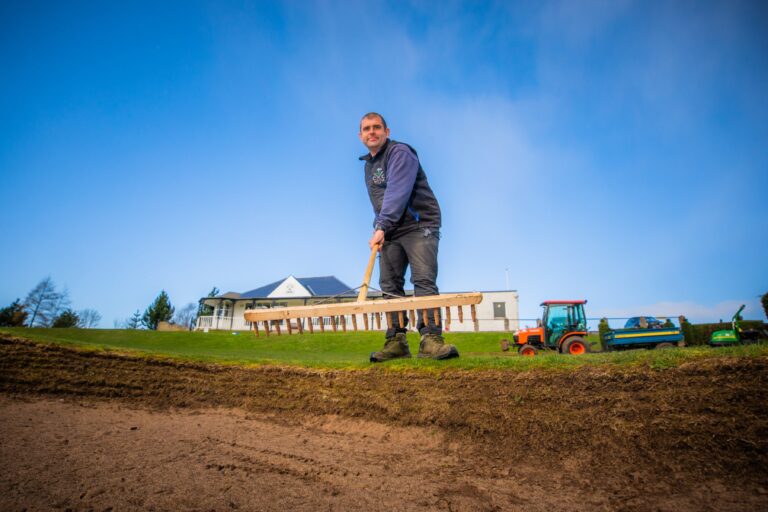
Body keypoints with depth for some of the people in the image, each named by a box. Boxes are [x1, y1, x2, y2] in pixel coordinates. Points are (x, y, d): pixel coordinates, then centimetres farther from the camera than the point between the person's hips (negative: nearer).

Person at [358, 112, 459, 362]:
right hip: (389, 231, 8)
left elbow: (397, 193, -21)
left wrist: (381, 227, -28)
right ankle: (396, 341, 1)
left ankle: (430, 338, -20)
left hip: (419, 226, -8)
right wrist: (380, 229, 16)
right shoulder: (368, 164, 21)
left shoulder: (400, 153, -7)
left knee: (424, 280, -17)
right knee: (389, 285, 0)